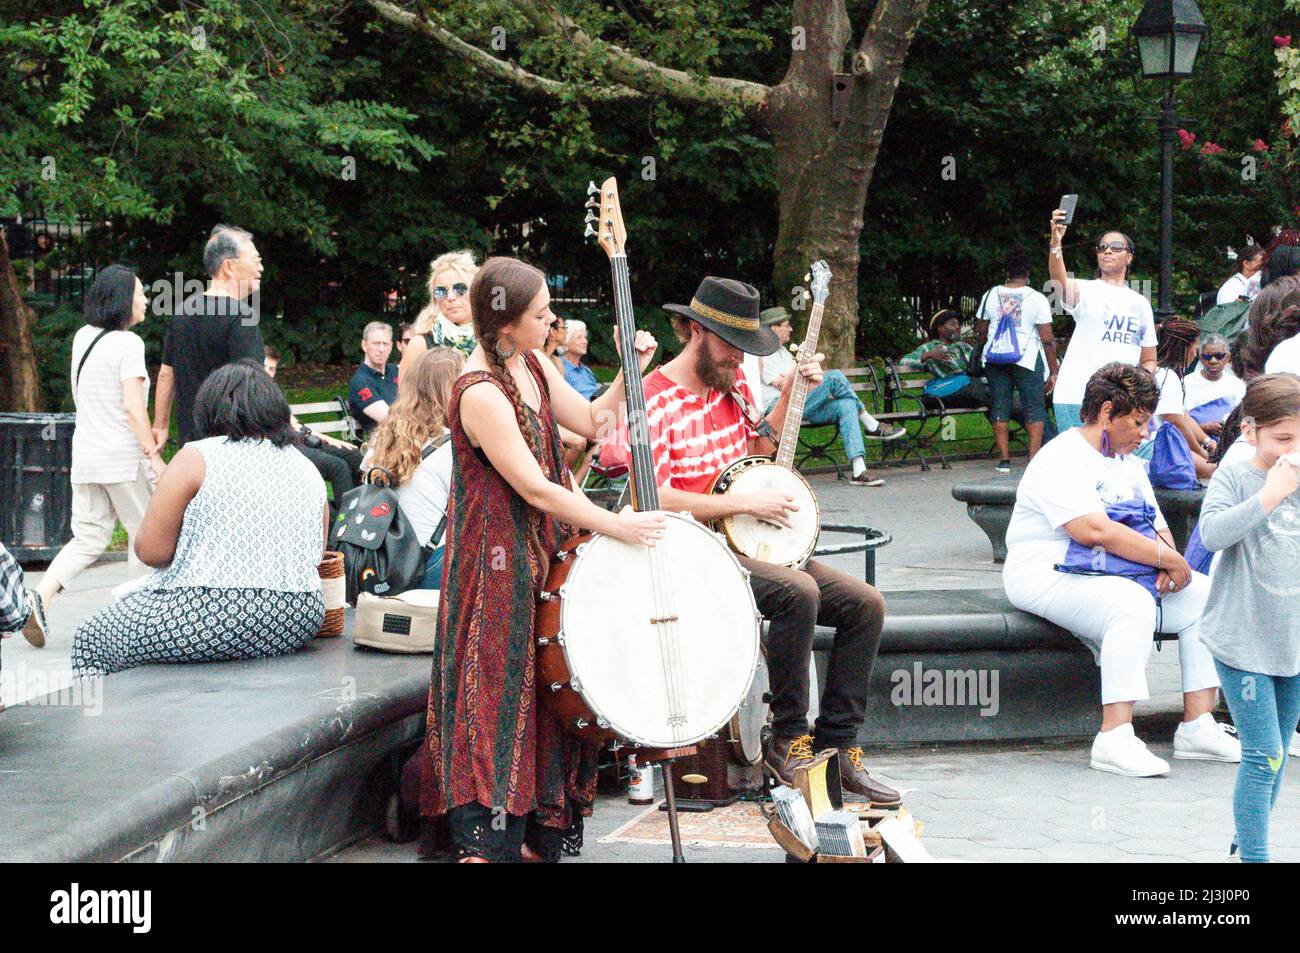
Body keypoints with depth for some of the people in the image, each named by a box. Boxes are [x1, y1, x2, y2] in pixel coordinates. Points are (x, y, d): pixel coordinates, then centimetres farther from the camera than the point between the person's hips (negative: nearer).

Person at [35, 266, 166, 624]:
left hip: (85, 455, 7)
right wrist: (153, 455, -15)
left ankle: (41, 595, -10)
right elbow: (133, 407, -17)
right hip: (123, 455, -7)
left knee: (89, 537, 9)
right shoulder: (127, 343, -12)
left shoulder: (82, 337, 10)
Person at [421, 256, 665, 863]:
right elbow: (535, 489, -22)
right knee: (501, 692, -7)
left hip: (541, 551, 9)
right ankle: (487, 841, -4)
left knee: (549, 687, 11)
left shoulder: (532, 366, 6)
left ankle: (535, 835, 20)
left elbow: (588, 419, 19)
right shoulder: (481, 394, -23)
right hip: (498, 562, -9)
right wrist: (614, 524, -16)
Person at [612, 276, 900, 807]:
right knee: (799, 593, -33)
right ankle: (788, 743, -19)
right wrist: (746, 502, -19)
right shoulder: (655, 401, -12)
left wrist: (791, 393, 14)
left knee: (865, 604, -7)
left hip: (752, 547, 8)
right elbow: (653, 499, -22)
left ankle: (835, 747, -2)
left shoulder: (732, 382, 13)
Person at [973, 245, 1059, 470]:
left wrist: (981, 355, 27)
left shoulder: (991, 295, 3)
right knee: (1034, 408, 5)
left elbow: (980, 333, 10)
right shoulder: (1036, 299, -6)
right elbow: (1048, 340, -7)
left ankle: (1004, 458, 5)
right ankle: (1034, 457, -1)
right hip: (1027, 359, -3)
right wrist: (1053, 372, -1)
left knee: (1000, 407, 8)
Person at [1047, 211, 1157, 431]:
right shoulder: (1086, 291, 3)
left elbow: (1149, 360, 22)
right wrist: (1055, 244, -39)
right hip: (1076, 397, -4)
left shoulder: (1141, 303, 17)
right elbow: (1060, 281, -21)